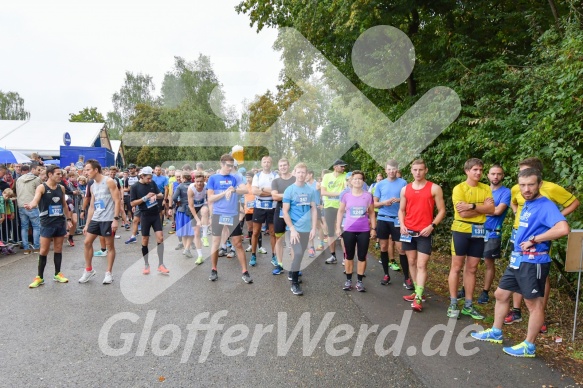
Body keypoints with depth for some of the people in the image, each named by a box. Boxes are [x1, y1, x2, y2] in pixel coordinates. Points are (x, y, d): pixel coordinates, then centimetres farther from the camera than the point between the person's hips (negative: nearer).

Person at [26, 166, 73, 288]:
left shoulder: (61, 188, 7)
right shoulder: (42, 188, -9)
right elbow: (35, 200, -26)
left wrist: (68, 219, 15)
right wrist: (31, 205, -49)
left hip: (60, 222, 5)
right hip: (47, 224, -4)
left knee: (58, 249, 10)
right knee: (44, 250, 0)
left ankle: (57, 274, 20)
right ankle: (40, 277, 11)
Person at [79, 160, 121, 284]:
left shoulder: (109, 181, -9)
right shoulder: (92, 186, 13)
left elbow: (117, 201, -13)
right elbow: (92, 206, 17)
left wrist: (115, 219, -20)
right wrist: (87, 224, 15)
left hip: (108, 219, -7)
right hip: (95, 219, 7)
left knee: (109, 245, 2)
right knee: (87, 242, 7)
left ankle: (109, 273, 11)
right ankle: (89, 270, 23)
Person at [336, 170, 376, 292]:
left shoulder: (368, 196, -1)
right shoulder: (346, 195, -2)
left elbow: (371, 213, 6)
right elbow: (340, 212, 5)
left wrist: (373, 228, 4)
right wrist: (338, 227, 1)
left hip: (364, 231, 0)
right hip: (349, 230, 0)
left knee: (362, 257, 6)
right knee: (349, 256, 9)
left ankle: (359, 281, 17)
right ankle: (348, 280, 20)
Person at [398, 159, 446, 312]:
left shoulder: (434, 188, -2)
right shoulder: (405, 189, 8)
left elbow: (442, 211, -2)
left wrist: (432, 226, -14)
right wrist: (402, 225, -3)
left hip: (424, 233, -4)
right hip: (408, 232, 4)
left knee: (421, 265, -7)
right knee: (412, 262, 11)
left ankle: (418, 298, -5)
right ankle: (417, 292, 23)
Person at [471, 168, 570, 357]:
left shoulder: (546, 205, -15)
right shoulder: (526, 205, 12)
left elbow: (563, 229, -31)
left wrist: (534, 240, -23)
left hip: (533, 262, -9)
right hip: (517, 260, 9)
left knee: (534, 303, 4)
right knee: (500, 294, 16)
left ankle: (529, 346, 16)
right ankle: (495, 332, 30)